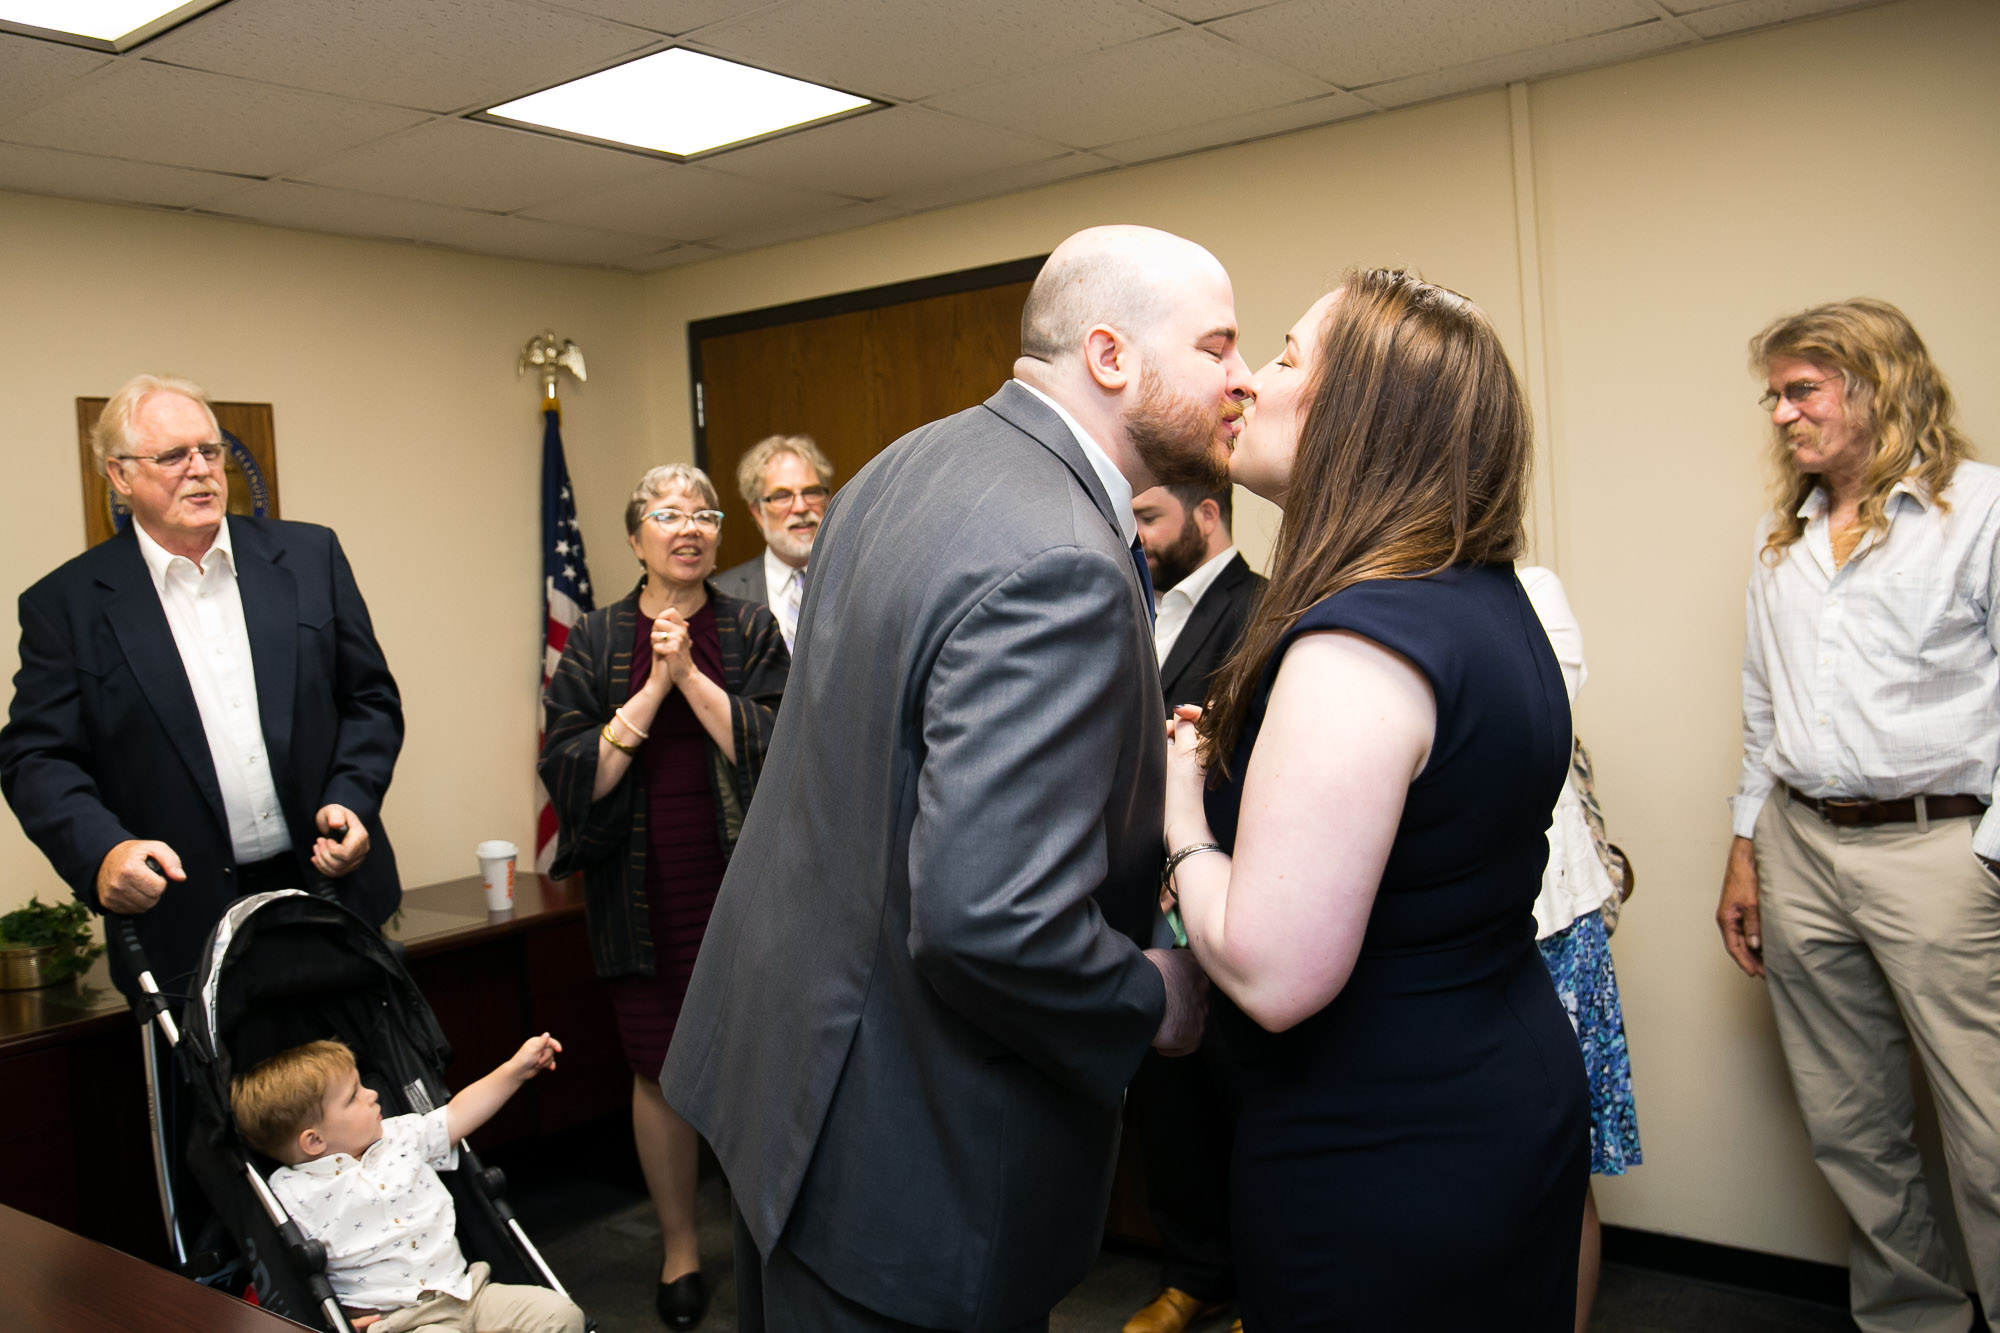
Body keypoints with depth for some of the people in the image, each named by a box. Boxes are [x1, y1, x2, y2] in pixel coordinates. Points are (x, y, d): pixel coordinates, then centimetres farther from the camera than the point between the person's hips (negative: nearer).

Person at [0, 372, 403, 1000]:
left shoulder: (310, 555, 5)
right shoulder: (65, 603, 0)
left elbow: (371, 700, 8)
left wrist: (351, 802, -8)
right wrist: (103, 850, -20)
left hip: (335, 897, 2)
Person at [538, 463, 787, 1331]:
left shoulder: (752, 632, 2)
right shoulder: (595, 641, 2)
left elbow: (776, 748, -10)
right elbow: (569, 774, -6)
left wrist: (690, 673, -15)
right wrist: (653, 687, -14)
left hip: (743, 884, 0)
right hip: (642, 893, 1)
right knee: (660, 1068, 9)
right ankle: (679, 1250, 28)